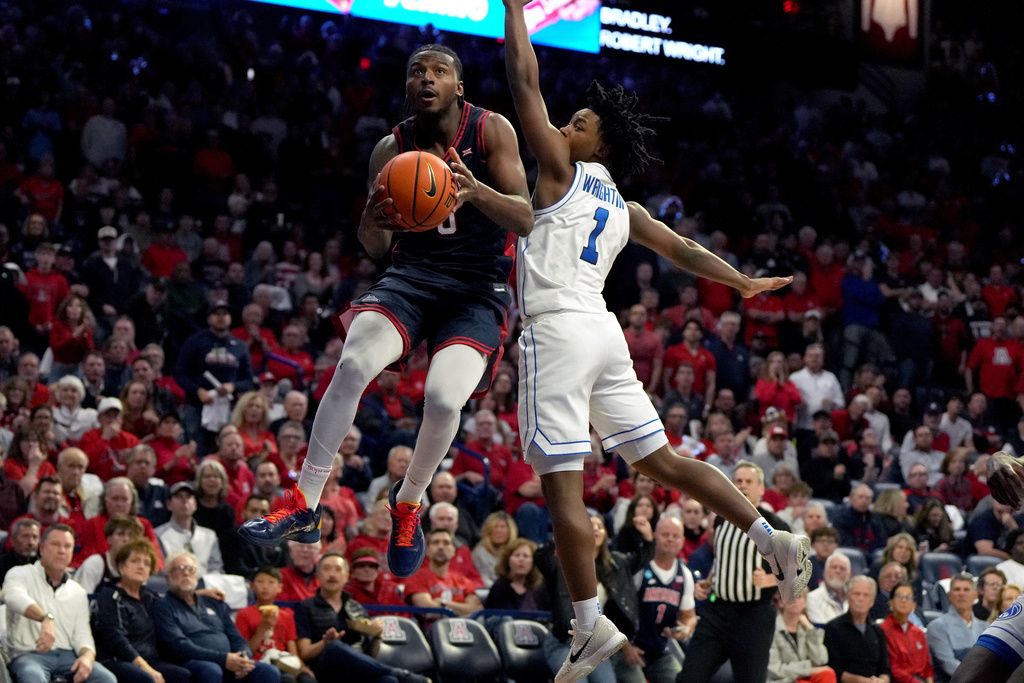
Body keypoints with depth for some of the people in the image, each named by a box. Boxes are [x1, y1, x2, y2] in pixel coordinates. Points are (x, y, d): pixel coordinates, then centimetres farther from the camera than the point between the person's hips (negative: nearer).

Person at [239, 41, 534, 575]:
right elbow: (375, 248, 3)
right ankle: (303, 509, -19)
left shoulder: (491, 130, -5)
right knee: (353, 363, -26)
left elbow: (525, 221, -13)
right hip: (411, 275, 2)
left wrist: (477, 192, -33)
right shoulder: (392, 148, 2)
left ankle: (408, 503, 4)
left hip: (478, 289, -2)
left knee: (443, 397, -27)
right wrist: (373, 222, -23)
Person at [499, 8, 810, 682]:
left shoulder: (561, 169, 1)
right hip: (603, 330, 8)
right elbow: (682, 248, 24)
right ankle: (773, 538, 6)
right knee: (664, 460, 14)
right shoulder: (622, 206, 20)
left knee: (563, 486, -6)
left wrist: (514, 6, 4)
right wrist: (745, 283, 35)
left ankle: (591, 625, -6)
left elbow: (525, 82, -2)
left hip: (557, 330, -8)